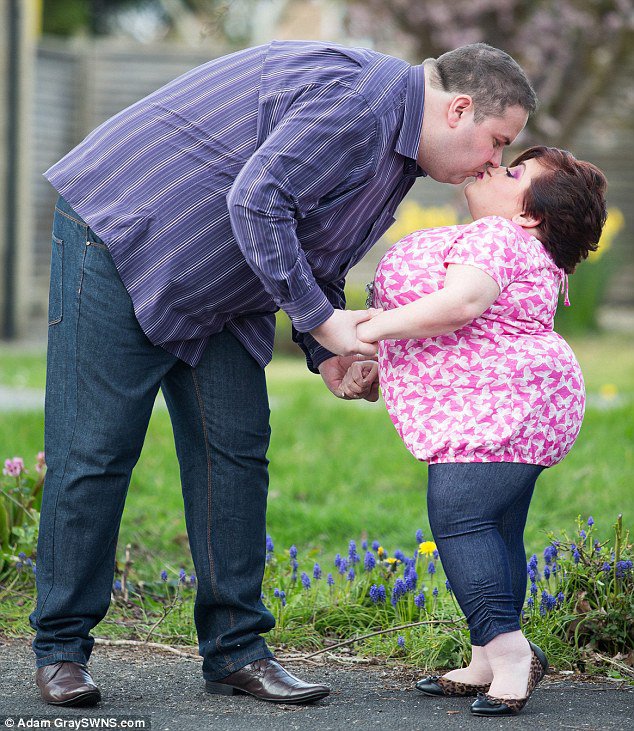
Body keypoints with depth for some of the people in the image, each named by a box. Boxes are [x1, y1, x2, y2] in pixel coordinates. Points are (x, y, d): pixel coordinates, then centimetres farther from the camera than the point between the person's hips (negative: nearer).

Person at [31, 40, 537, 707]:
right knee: (94, 450, -6)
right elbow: (257, 199, -29)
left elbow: (319, 262, 19)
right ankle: (60, 649, 3)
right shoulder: (357, 95, -21)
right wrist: (320, 320, -23)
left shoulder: (396, 153, 12)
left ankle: (235, 650, 9)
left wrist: (329, 355, 3)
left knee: (236, 451, 4)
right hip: (118, 229, -10)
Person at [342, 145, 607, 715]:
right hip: (515, 413, 11)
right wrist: (375, 365, 16)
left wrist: (373, 328, -22)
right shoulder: (522, 252, 22)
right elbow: (442, 340, 25)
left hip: (502, 406, -11)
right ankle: (487, 665, 12)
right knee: (496, 533, 10)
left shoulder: (493, 236, -12)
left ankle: (508, 650, -23)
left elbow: (459, 304, -30)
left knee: (459, 519, -19)